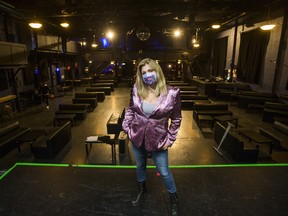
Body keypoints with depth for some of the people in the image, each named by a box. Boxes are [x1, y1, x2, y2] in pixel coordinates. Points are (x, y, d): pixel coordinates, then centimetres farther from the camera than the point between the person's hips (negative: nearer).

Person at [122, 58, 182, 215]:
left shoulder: (172, 93, -16)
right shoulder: (136, 89, -7)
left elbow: (176, 119, -6)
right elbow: (130, 109, 7)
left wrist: (170, 139, -7)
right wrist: (126, 127, 2)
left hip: (158, 140, -3)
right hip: (137, 137, 4)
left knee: (163, 171, 12)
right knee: (140, 166, 24)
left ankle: (174, 198, 40)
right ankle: (141, 190, 54)